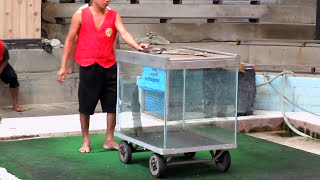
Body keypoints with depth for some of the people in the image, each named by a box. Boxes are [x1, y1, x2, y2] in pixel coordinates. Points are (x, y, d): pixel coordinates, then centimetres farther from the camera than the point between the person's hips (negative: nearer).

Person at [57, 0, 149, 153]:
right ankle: (85, 141, 21)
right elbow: (70, 40, 4)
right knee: (85, 106, 5)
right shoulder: (81, 15, 1)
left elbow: (124, 33, -8)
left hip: (109, 66, 2)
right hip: (88, 66, -2)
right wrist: (63, 66, 1)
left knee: (112, 104, 3)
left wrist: (136, 45, -29)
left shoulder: (114, 16, 6)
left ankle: (109, 140, 16)